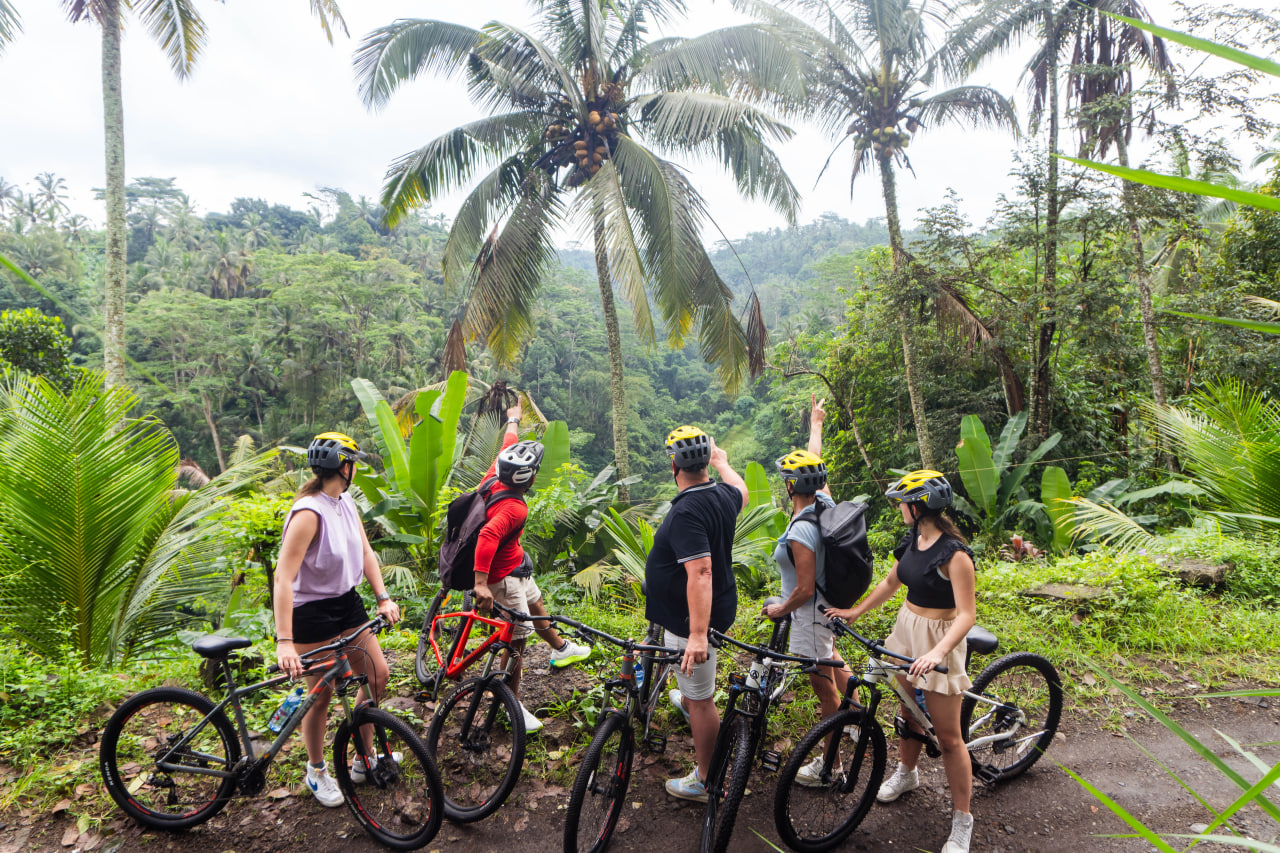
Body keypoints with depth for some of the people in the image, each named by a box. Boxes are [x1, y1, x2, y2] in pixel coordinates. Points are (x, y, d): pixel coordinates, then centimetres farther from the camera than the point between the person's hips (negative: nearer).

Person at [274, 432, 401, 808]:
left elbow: (366, 554, 3)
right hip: (311, 612, -8)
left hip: (346, 602, 8)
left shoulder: (346, 505, 0)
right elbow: (283, 578, -31)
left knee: (377, 674, 9)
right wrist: (284, 642, -36)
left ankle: (364, 758, 26)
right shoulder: (309, 513, -26)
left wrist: (383, 598, -11)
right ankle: (316, 772, 28)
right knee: (322, 695, 4)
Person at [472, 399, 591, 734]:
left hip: (516, 564, 11)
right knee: (519, 636, -4)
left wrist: (514, 420, 26)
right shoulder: (515, 509, -34)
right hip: (504, 575, -10)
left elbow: (508, 443, 8)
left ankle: (561, 649, 53)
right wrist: (480, 583, -52)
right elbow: (488, 536, -49)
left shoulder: (495, 477, -9)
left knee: (536, 604, 29)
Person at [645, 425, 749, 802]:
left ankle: (705, 781, 18)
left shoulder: (687, 512, -30)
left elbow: (700, 573, -36)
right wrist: (721, 461, 41)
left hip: (692, 617, -9)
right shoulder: (723, 495, -3)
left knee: (702, 700, 4)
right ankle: (686, 702, 63)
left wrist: (698, 634, -38)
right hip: (716, 607, 9)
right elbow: (741, 491, 24)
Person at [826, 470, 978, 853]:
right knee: (909, 710, 24)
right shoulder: (913, 539, 1)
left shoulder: (954, 553, -24)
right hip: (907, 627, 8)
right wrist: (856, 611, 15)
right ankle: (906, 773, 48)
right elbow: (892, 581, 15)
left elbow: (967, 614, -27)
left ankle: (962, 821, 15)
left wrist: (938, 652, -40)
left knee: (948, 737, 1)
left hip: (939, 637, -7)